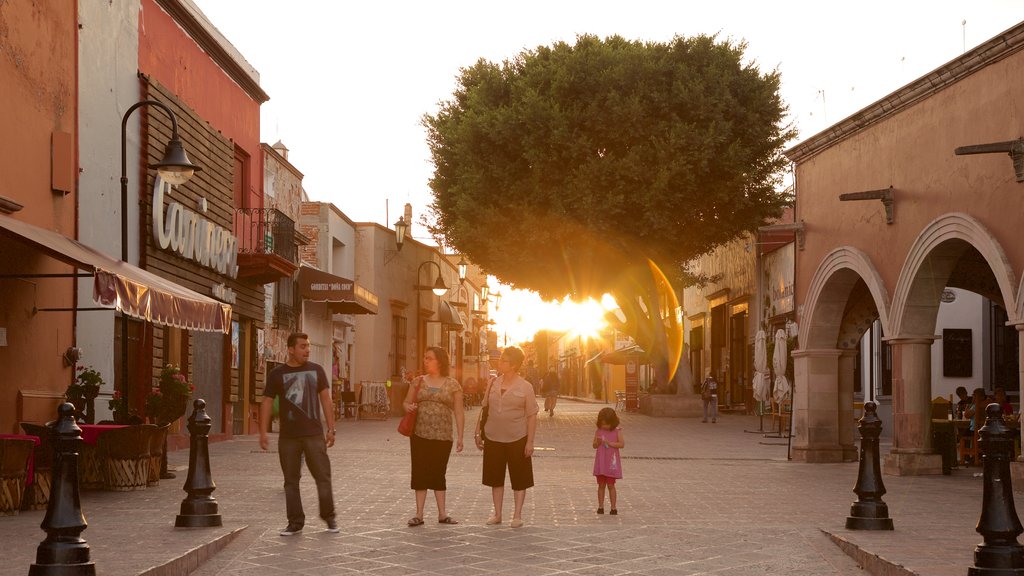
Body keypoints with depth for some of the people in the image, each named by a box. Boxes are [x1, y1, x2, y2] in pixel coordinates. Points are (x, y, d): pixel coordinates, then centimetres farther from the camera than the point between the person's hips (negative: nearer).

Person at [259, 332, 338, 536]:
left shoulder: (316, 370, 6)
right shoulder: (277, 374, 2)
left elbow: (325, 399, 7)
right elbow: (267, 402, 3)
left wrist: (331, 429, 3)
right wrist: (263, 432, -5)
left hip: (314, 434, 0)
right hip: (288, 437, 0)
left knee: (323, 477, -1)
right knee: (291, 481, 5)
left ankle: (329, 517, 15)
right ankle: (295, 523, 14)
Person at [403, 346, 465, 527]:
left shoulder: (452, 384, 0)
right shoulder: (418, 382, 6)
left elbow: (458, 412, 1)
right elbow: (406, 402, 14)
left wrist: (460, 437, -4)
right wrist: (409, 407, -11)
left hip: (443, 437, -1)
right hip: (420, 435, 2)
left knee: (438, 474, 6)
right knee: (420, 473, 2)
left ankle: (442, 514, 13)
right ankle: (419, 514, 7)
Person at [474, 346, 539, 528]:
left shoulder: (525, 387, -7)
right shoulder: (493, 384, 4)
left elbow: (532, 416, -6)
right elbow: (484, 409, 11)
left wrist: (530, 441, -11)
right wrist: (478, 433, 8)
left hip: (517, 439, -4)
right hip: (493, 438, 4)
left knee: (519, 479, 3)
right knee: (495, 477, 9)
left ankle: (517, 515, 12)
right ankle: (497, 514, 19)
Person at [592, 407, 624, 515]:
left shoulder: (617, 431, -6)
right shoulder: (599, 431, 2)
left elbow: (622, 444, -15)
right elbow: (594, 445, 2)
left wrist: (609, 443, -23)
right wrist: (598, 442, -19)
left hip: (611, 462, -3)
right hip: (600, 462, 3)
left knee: (611, 485, 0)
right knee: (601, 485, 7)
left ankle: (613, 507, 5)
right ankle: (600, 506, 13)